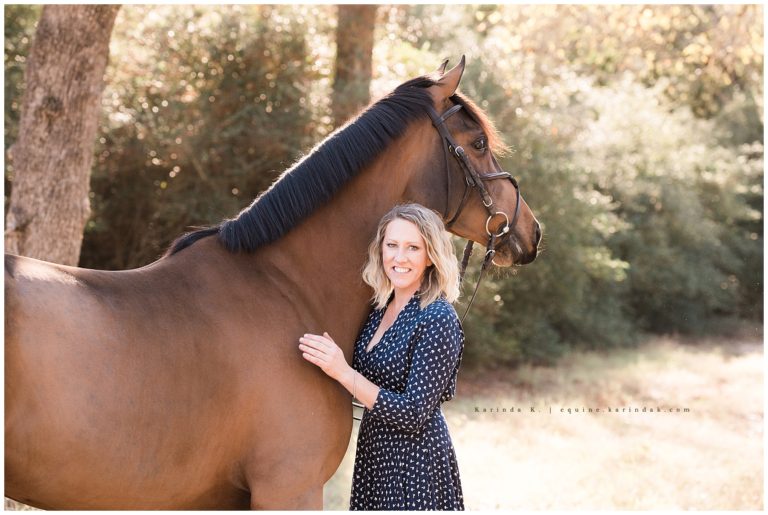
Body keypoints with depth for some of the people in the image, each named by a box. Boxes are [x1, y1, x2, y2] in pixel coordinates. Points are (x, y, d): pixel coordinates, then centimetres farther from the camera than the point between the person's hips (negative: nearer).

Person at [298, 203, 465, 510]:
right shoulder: (379, 309, 5)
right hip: (374, 456, 7)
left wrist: (343, 372, -24)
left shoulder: (438, 320, -18)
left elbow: (413, 414, -21)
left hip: (415, 465, -7)